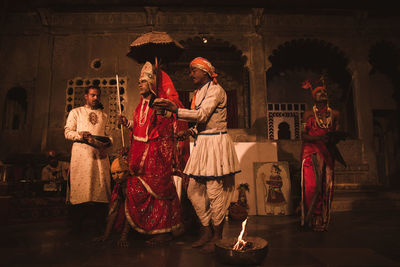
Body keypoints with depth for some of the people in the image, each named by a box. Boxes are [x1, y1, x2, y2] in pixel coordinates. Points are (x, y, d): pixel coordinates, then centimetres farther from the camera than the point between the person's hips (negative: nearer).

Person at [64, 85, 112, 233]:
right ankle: (77, 225, 2)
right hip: (81, 153, -2)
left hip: (100, 154, 3)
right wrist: (80, 135, -11)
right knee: (80, 187, -7)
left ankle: (101, 224, 1)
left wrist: (107, 143, -1)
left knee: (101, 185, -4)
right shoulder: (76, 112, 17)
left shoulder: (104, 115, 25)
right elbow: (67, 132, 8)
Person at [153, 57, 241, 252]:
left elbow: (203, 115, -22)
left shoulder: (216, 90, -8)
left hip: (216, 143, -9)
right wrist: (191, 132, 7)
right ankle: (206, 232, 24)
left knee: (215, 192, -3)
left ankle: (217, 237, 14)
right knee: (194, 190, 9)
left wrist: (174, 109, -26)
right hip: (202, 143, 9)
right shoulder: (198, 92, 18)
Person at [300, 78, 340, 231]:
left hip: (327, 153, 3)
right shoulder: (308, 114, 4)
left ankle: (323, 221, 12)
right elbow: (303, 135, -1)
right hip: (311, 152, -3)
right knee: (312, 185, -9)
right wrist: (317, 138, -18)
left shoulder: (334, 114, 12)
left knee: (326, 185, 1)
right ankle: (310, 220, 5)